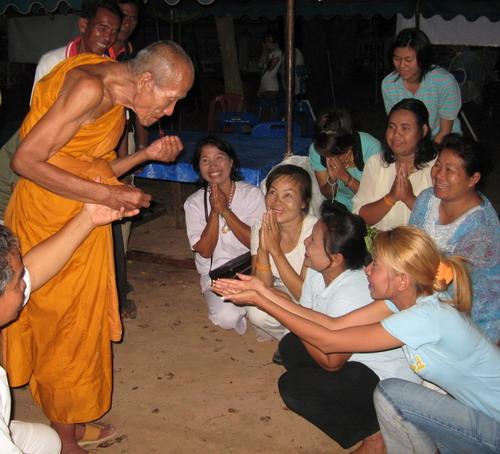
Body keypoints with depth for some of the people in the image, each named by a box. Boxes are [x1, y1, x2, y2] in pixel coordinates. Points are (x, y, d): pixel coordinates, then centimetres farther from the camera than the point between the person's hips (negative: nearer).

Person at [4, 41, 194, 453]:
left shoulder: (116, 98, 9)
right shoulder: (90, 88, -21)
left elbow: (93, 171, 10)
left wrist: (147, 154, 0)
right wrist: (108, 196, -24)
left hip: (83, 220, 9)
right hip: (49, 221, -9)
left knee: (84, 323, 17)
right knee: (61, 327, 4)